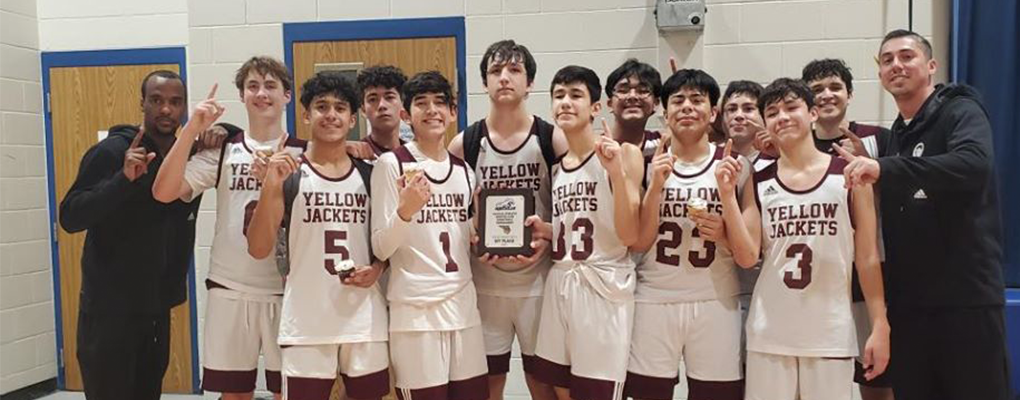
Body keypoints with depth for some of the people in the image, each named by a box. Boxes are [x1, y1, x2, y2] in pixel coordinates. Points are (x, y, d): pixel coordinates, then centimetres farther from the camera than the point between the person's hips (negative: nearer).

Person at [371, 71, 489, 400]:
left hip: (463, 305, 5)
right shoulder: (391, 164, -6)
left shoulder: (463, 170, 11)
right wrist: (406, 210, -25)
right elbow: (381, 249, -9)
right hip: (415, 310, -5)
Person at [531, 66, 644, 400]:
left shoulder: (623, 154, -7)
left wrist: (616, 172, -20)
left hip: (604, 286, -6)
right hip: (559, 284, 6)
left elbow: (629, 235, -14)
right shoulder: (554, 164, 10)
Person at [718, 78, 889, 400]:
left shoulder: (848, 175, -1)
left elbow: (867, 257, 1)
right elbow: (747, 258, -3)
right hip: (768, 336, 2)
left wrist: (880, 327, -4)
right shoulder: (758, 183, 4)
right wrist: (727, 194, -10)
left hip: (831, 335, -1)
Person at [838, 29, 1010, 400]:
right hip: (908, 299, 6)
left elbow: (974, 164, -27)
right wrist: (866, 172, -1)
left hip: (966, 293, -6)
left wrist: (884, 168, -33)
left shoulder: (960, 111, -4)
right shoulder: (895, 134, 15)